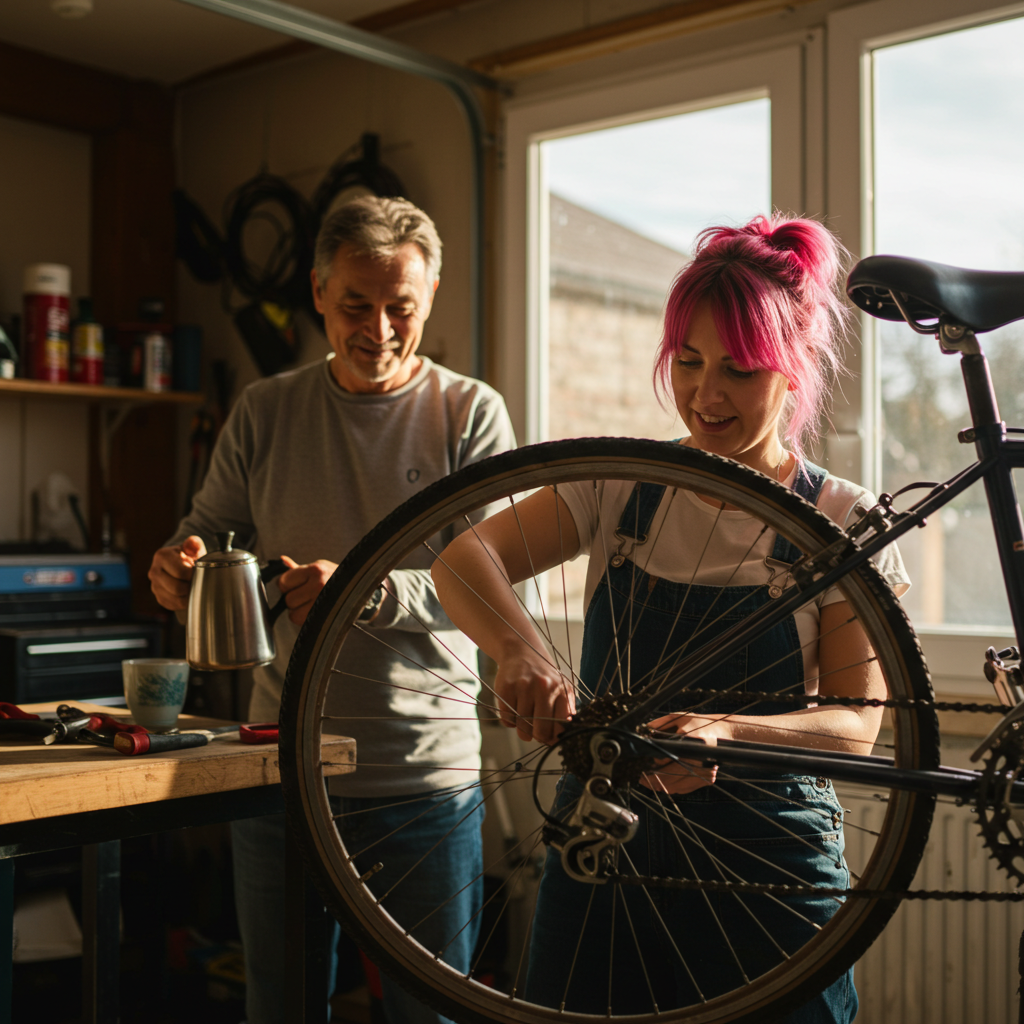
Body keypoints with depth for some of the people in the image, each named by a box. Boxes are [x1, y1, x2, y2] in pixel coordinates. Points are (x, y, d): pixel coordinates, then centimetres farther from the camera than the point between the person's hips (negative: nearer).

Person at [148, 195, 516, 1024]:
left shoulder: (471, 414, -1)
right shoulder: (265, 412, 6)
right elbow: (210, 533, 9)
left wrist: (364, 592, -26)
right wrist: (180, 569, -15)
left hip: (425, 778, -2)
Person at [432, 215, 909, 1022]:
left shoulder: (843, 524, -5)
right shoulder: (620, 484, 1)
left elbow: (855, 725, -12)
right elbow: (465, 556, -11)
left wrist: (723, 734, -31)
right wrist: (521, 649, -32)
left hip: (768, 878, -2)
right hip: (600, 866, 2)